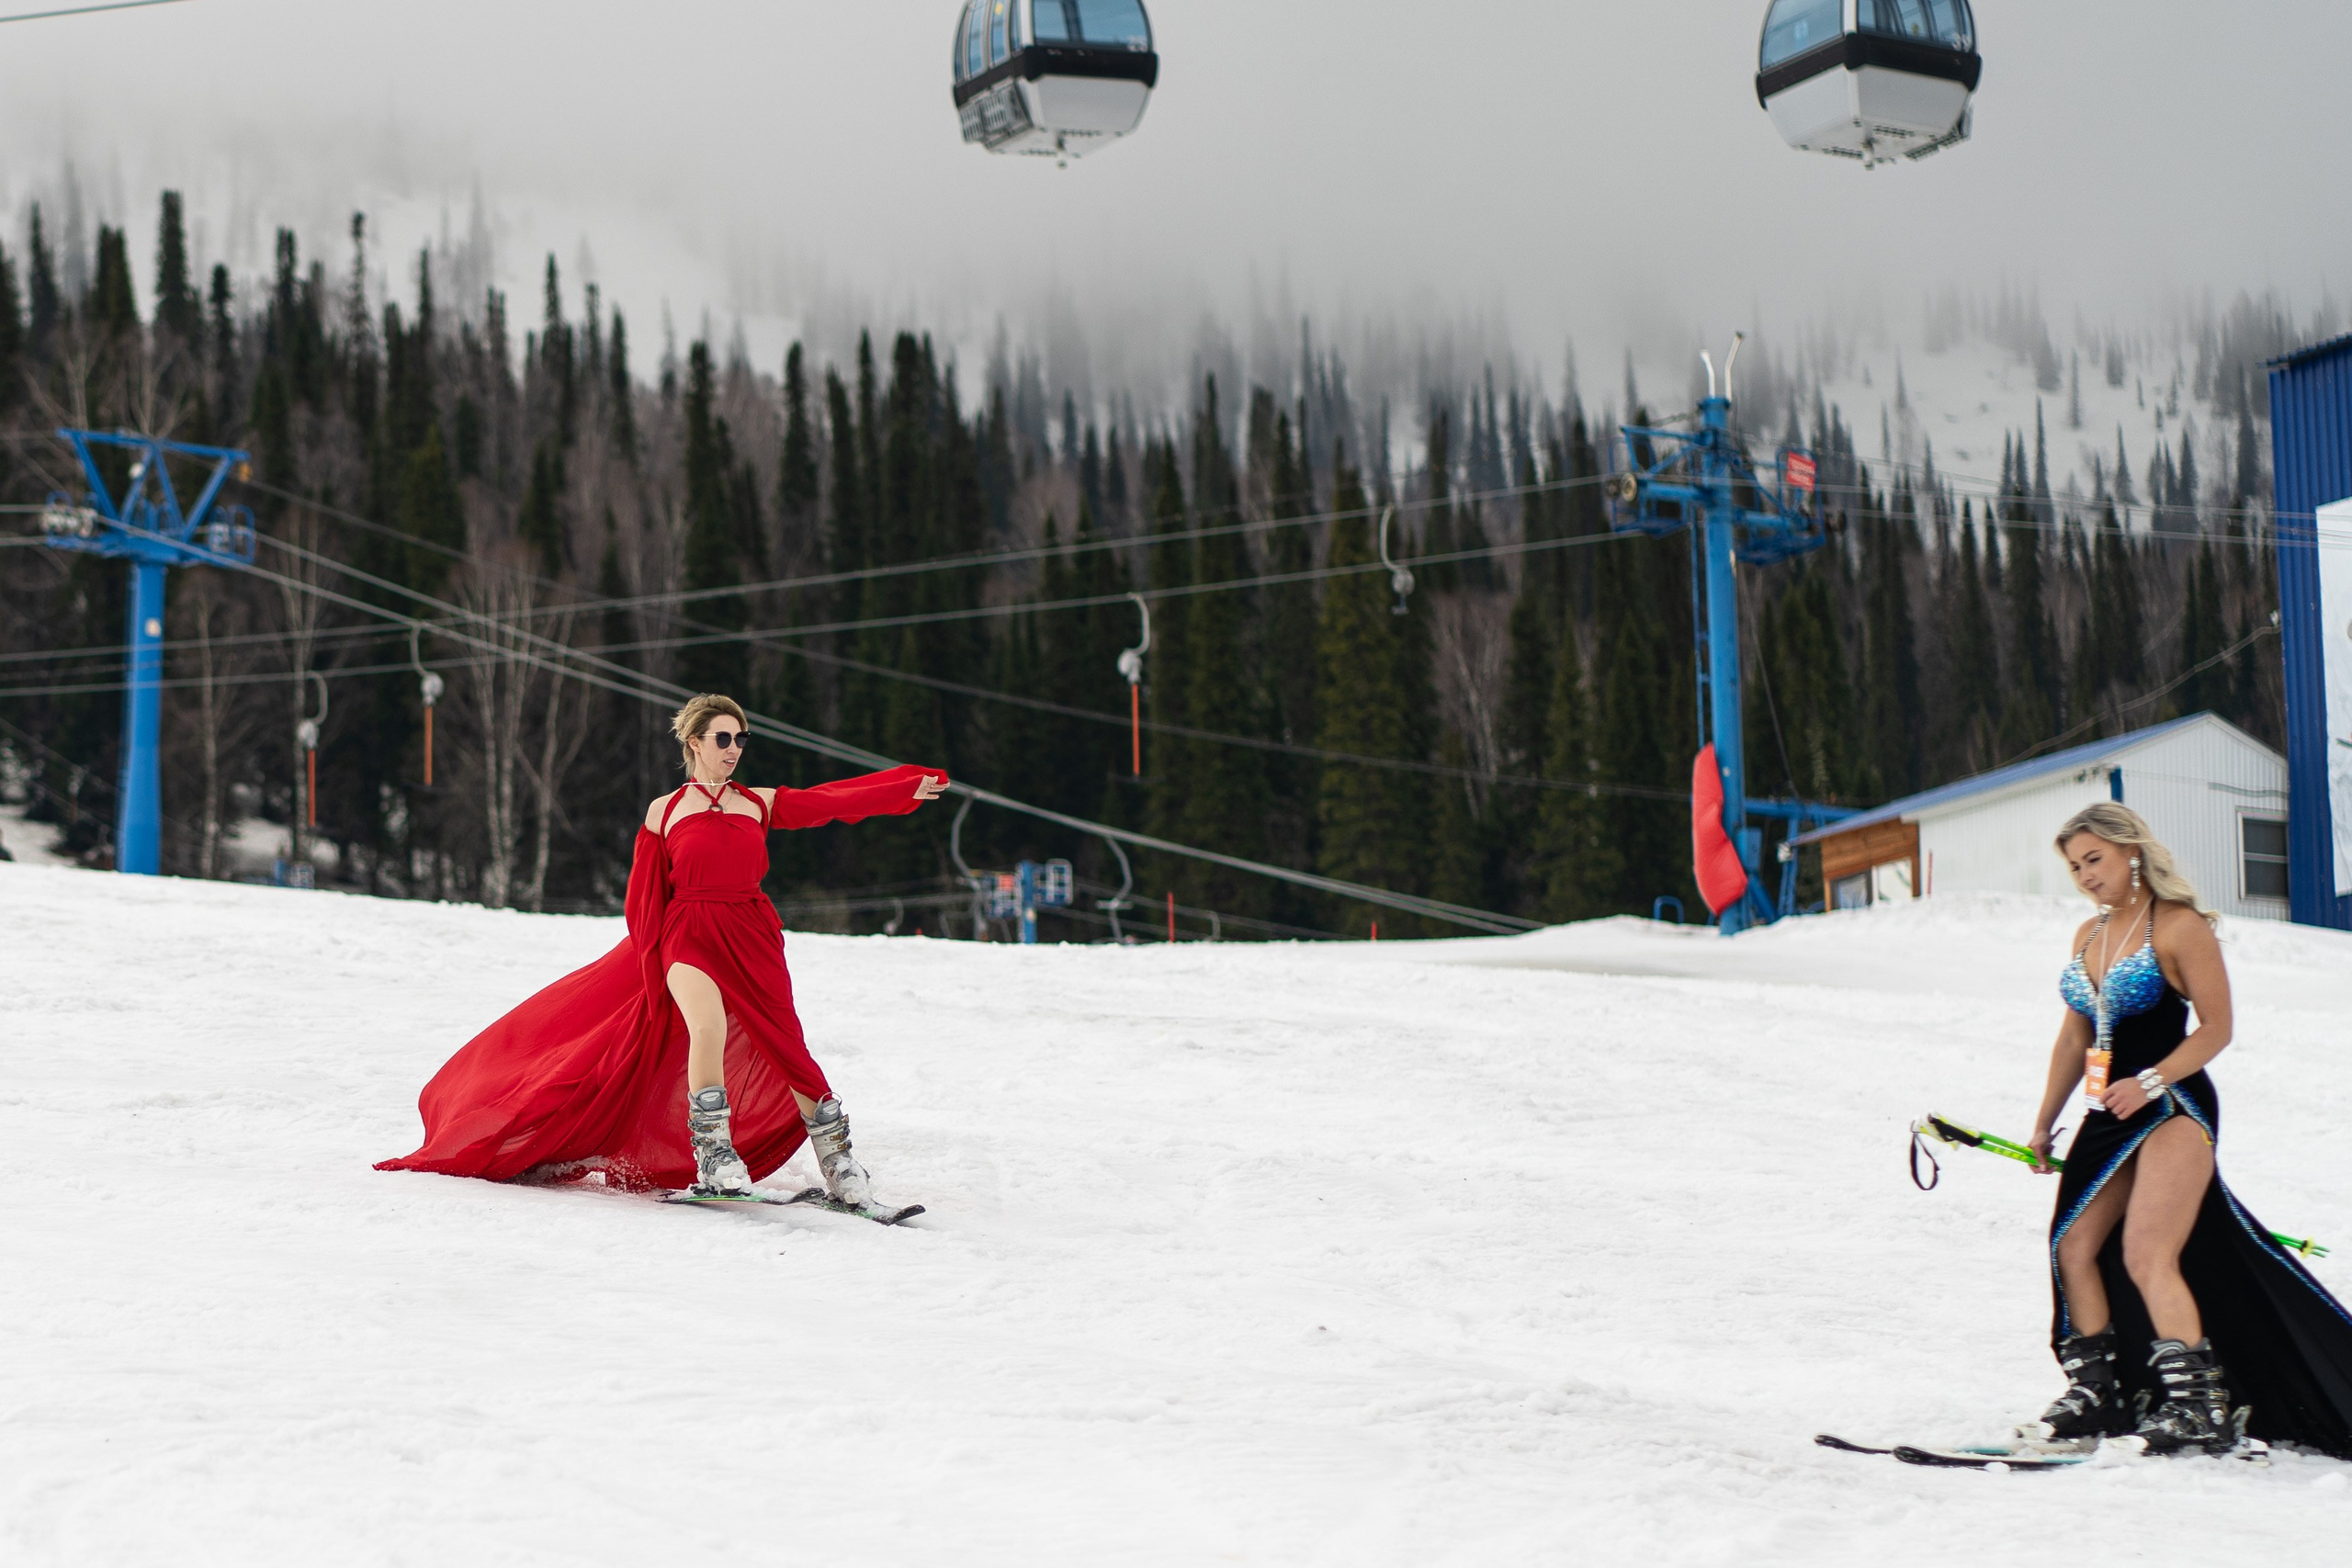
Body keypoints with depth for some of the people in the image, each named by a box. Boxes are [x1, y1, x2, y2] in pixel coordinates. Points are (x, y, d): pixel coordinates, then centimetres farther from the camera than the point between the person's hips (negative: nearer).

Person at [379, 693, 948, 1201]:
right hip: (687, 934, -2)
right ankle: (714, 1159, -26)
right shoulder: (664, 812, 8)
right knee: (708, 1025, -30)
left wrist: (912, 785, -1)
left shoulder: (760, 803, 12)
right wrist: (655, 975, 3)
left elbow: (833, 801, 6)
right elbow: (646, 901, 9)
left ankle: (837, 1161, 12)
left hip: (752, 938, 2)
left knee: (785, 1052, -3)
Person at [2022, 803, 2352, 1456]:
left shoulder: (2180, 926, -7)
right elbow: (2074, 1038, 20)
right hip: (2110, 1116, 8)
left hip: (2173, 1110, -8)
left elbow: (2216, 1027, -11)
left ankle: (2199, 1407, -13)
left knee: (2146, 1257, -17)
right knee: (2074, 1249, 0)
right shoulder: (2089, 936, 15)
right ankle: (2096, 1397, 10)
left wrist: (2149, 1082, -21)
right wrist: (2044, 1124, 19)